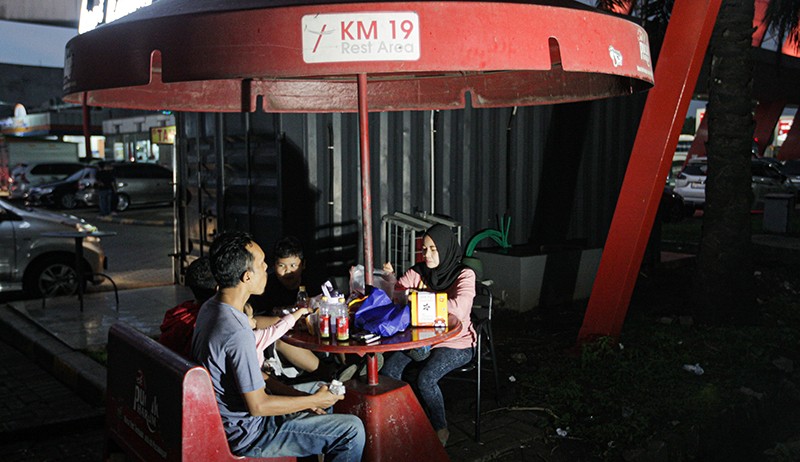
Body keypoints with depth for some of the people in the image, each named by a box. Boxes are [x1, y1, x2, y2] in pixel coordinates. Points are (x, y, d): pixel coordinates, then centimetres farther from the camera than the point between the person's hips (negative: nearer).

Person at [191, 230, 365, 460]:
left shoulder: (210, 308, 0)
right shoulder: (237, 333, -30)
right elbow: (258, 406, -24)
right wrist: (315, 401, -12)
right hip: (247, 436, -10)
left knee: (320, 390, 24)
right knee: (352, 430, -7)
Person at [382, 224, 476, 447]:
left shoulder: (464, 275, -13)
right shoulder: (417, 272, 2)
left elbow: (459, 308, -31)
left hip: (456, 343, -5)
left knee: (425, 379, -27)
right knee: (389, 368, -17)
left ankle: (441, 430, -2)